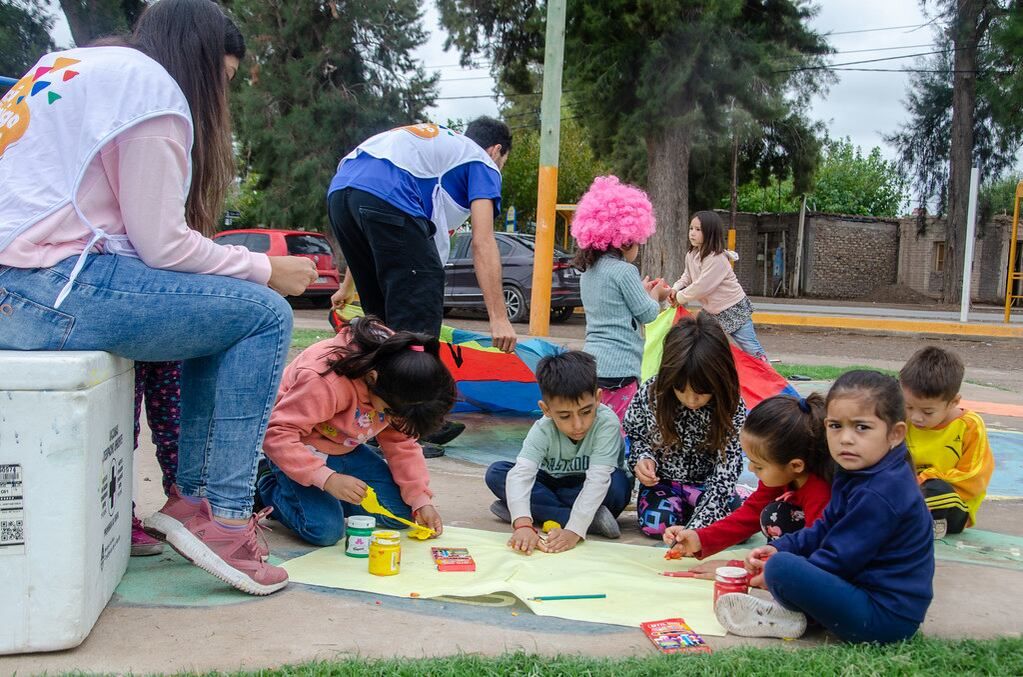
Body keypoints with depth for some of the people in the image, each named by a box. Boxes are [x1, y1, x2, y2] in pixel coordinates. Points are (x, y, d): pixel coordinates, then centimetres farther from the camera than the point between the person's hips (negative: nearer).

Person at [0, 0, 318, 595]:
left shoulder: (69, 66, 24)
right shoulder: (151, 83, -3)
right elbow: (162, 245, -10)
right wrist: (266, 269, 3)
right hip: (50, 290, -9)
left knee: (203, 311, 20)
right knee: (265, 315, -3)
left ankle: (191, 496, 17)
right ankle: (223, 519, -2)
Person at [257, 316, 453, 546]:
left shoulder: (398, 391, -17)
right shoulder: (325, 381, -38)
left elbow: (401, 442, -8)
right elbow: (277, 434, -36)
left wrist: (421, 500, -15)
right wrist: (327, 478, -44)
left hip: (346, 449, 6)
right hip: (300, 447, -6)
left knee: (402, 512, -4)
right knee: (325, 529, -25)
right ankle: (270, 488, 3)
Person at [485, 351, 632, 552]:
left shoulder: (607, 423, -31)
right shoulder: (543, 430, -24)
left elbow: (598, 479, -38)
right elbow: (520, 474, -37)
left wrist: (573, 531, -49)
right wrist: (523, 524, -54)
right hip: (552, 484, 3)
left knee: (619, 483, -35)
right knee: (496, 473, -21)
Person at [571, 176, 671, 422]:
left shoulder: (589, 272, 14)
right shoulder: (624, 271, -11)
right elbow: (647, 313, -4)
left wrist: (643, 290, 24)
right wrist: (656, 294, 16)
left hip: (591, 363, 9)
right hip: (618, 368, -8)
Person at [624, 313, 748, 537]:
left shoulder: (732, 407, -21)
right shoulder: (650, 393, -18)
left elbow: (726, 471, -24)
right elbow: (634, 436, 3)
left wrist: (695, 527, -34)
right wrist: (642, 458, -22)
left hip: (706, 483, 0)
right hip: (661, 479, 0)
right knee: (656, 524, -31)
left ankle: (689, 511, 3)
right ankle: (680, 509, 4)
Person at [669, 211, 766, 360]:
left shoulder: (717, 259, -27)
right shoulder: (691, 255, 0)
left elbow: (701, 286, -28)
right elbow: (687, 276, 13)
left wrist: (680, 298, -15)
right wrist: (676, 288, -7)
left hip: (733, 309, -8)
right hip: (711, 310, 8)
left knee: (751, 348, -7)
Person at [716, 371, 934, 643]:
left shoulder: (878, 495, -25)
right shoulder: (858, 473, 8)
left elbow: (839, 560, -21)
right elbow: (826, 529, 18)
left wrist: (775, 569, -9)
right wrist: (781, 547, 3)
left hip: (887, 618, -11)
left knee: (781, 568, -27)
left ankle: (792, 617, 0)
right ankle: (794, 608, 2)